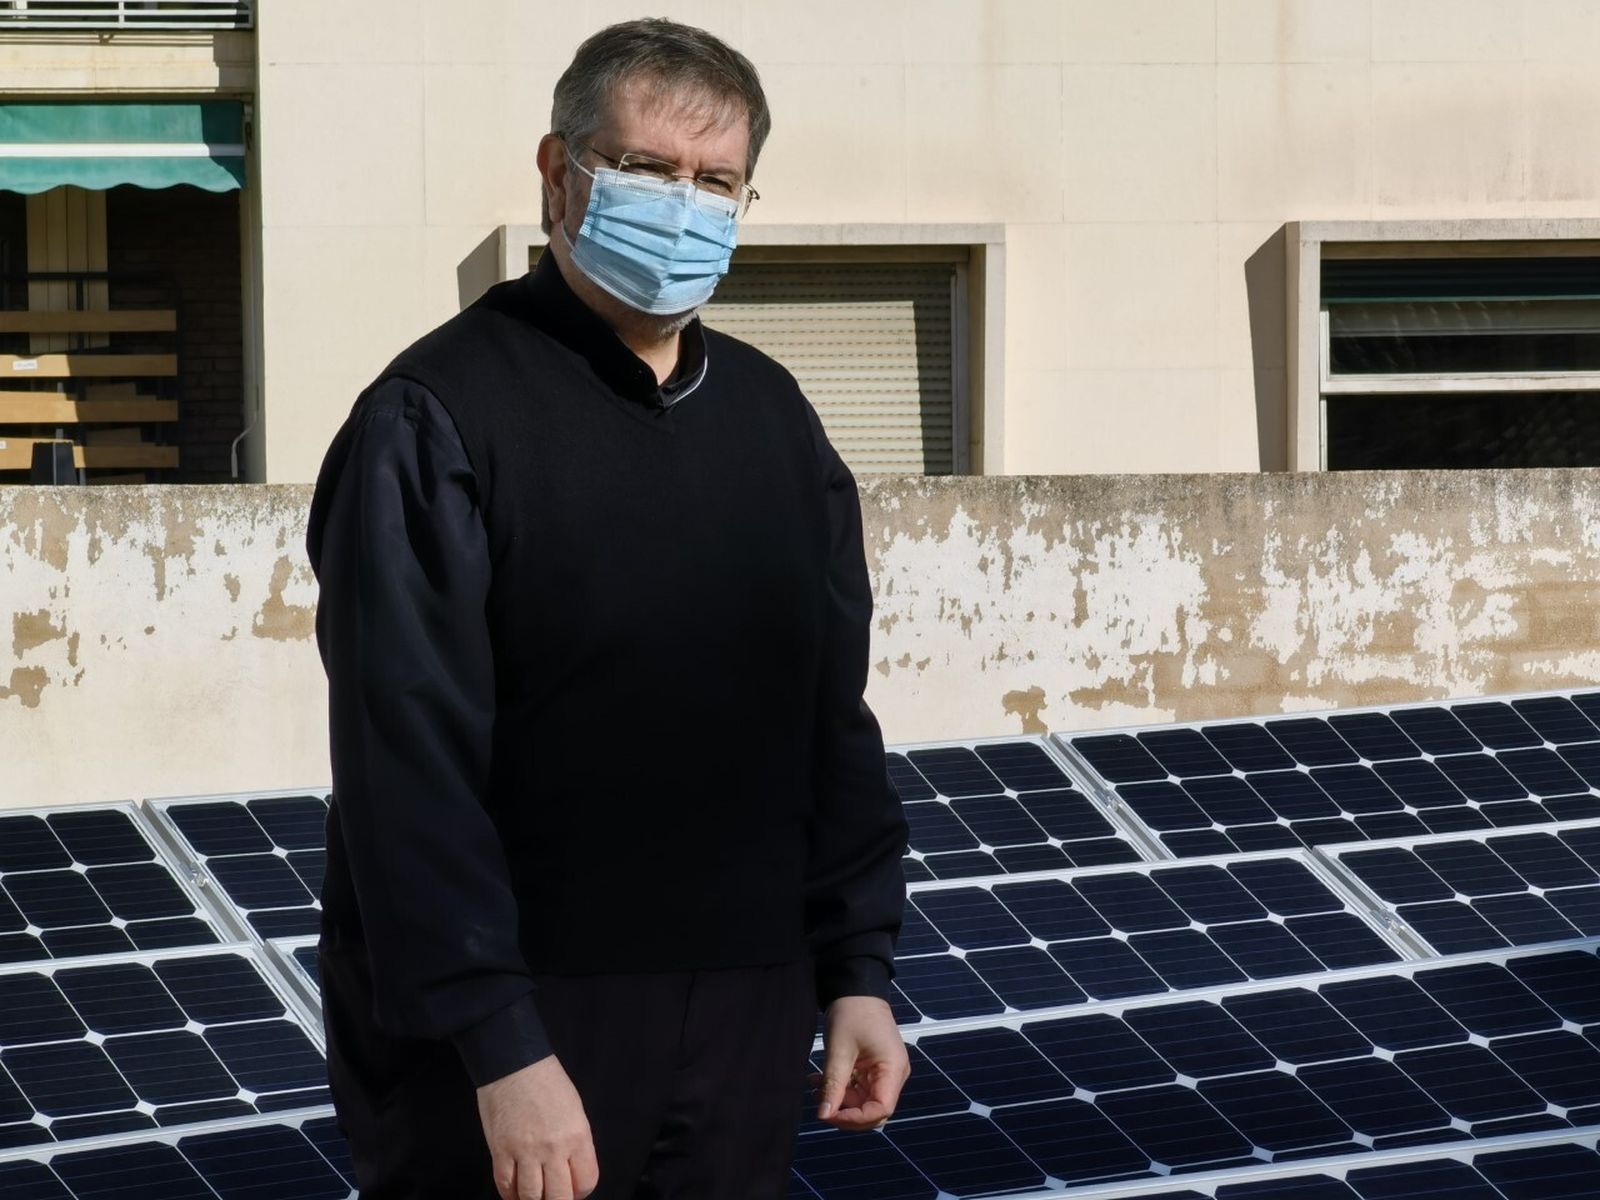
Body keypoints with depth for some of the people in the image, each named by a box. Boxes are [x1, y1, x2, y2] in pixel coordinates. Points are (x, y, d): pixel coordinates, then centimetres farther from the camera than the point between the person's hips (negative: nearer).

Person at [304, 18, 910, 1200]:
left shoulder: (772, 417, 10)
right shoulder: (439, 417, -10)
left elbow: (834, 717, 15)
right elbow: (413, 766, -16)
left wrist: (859, 966, 10)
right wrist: (500, 1046, -21)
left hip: (743, 1027, 6)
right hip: (504, 1036, -6)